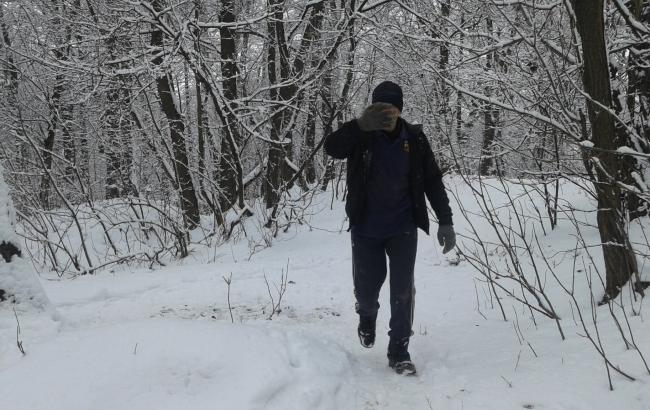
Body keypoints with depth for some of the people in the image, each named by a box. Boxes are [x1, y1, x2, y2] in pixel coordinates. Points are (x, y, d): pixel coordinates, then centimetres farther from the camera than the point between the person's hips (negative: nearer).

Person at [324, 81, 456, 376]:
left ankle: (399, 350, 8)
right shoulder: (361, 136, -9)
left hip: (403, 228, 0)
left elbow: (433, 181, 1)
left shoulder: (414, 138, -5)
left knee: (403, 290, -4)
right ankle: (367, 316, 45)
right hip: (366, 229, 0)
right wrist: (361, 126, -47)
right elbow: (331, 147, -29)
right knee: (366, 287, 10)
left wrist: (445, 221, -4)